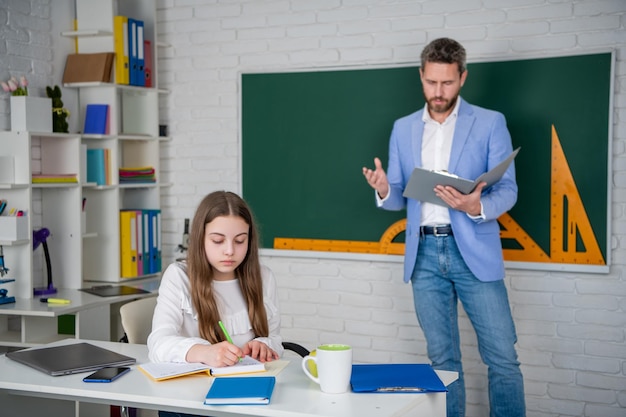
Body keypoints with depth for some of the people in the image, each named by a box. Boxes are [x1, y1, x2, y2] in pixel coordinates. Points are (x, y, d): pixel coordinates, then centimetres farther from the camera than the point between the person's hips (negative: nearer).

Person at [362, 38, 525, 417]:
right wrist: (384, 190, -13)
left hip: (473, 253, -3)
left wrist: (476, 207, -25)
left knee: (502, 357, -3)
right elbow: (399, 199, 12)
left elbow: (507, 190, -4)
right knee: (443, 358, 10)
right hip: (425, 254, 3)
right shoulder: (403, 129, 11)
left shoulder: (490, 123, 1)